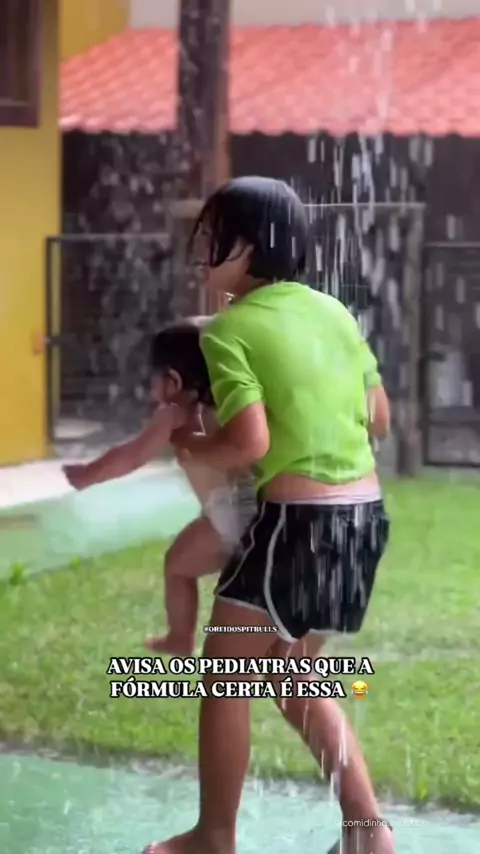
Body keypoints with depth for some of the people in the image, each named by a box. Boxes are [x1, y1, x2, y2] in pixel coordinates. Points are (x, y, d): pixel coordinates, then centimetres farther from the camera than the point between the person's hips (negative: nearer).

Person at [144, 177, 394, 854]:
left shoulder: (230, 330, -10)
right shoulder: (333, 311, 10)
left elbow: (249, 443, -19)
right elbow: (379, 418, 14)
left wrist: (190, 448, 0)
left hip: (298, 521, -8)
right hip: (364, 516, 8)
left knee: (225, 679, 9)